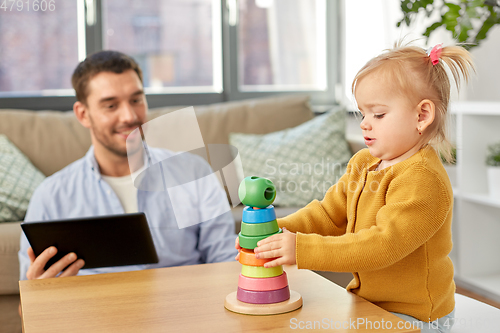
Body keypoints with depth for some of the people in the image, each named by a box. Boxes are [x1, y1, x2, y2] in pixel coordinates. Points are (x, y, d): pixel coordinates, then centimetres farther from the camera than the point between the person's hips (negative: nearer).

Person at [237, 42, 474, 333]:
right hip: (368, 303, 8)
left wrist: (302, 249, -33)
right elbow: (328, 215, 9)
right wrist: (277, 231, -9)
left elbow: (383, 245, -30)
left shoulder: (423, 179, -23)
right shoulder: (363, 163, 7)